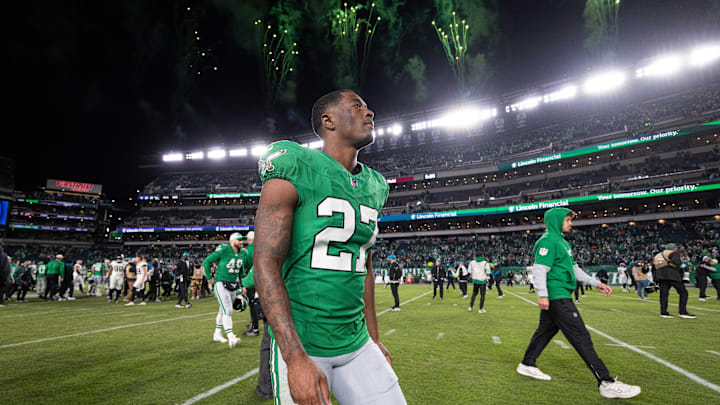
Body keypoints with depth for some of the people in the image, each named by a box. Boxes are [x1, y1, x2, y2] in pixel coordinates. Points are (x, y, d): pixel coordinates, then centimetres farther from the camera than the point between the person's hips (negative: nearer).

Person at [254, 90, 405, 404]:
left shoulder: (372, 188, 8)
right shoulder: (294, 171, -12)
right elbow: (266, 266, -17)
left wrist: (374, 339, 17)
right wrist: (296, 358, -23)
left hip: (356, 343, 6)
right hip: (299, 343, -5)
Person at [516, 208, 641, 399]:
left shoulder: (562, 241, 20)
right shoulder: (549, 240, -13)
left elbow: (573, 268, 24)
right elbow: (539, 268, -21)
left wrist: (595, 283, 19)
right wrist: (542, 294, -27)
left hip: (560, 296, 11)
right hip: (556, 295, -11)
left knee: (546, 330, 16)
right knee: (581, 336, -9)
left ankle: (527, 365, 27)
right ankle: (606, 383, -5)